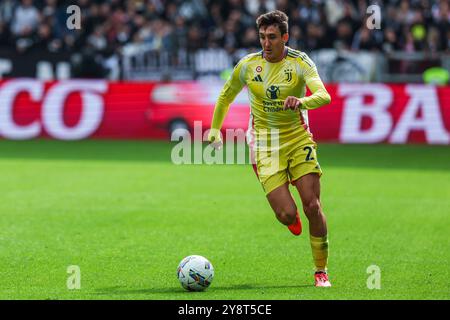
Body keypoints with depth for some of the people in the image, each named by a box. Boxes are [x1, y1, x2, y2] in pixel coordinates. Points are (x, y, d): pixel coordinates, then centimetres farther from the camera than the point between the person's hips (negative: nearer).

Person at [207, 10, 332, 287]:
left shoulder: (300, 62, -10)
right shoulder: (247, 65, -3)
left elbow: (324, 96, -26)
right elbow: (226, 97, 16)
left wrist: (301, 101, -46)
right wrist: (215, 128, 19)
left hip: (299, 140, 0)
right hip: (265, 145, 0)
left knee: (313, 207, -8)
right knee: (287, 214, -13)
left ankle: (321, 271, 9)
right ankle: (290, 217, 27)